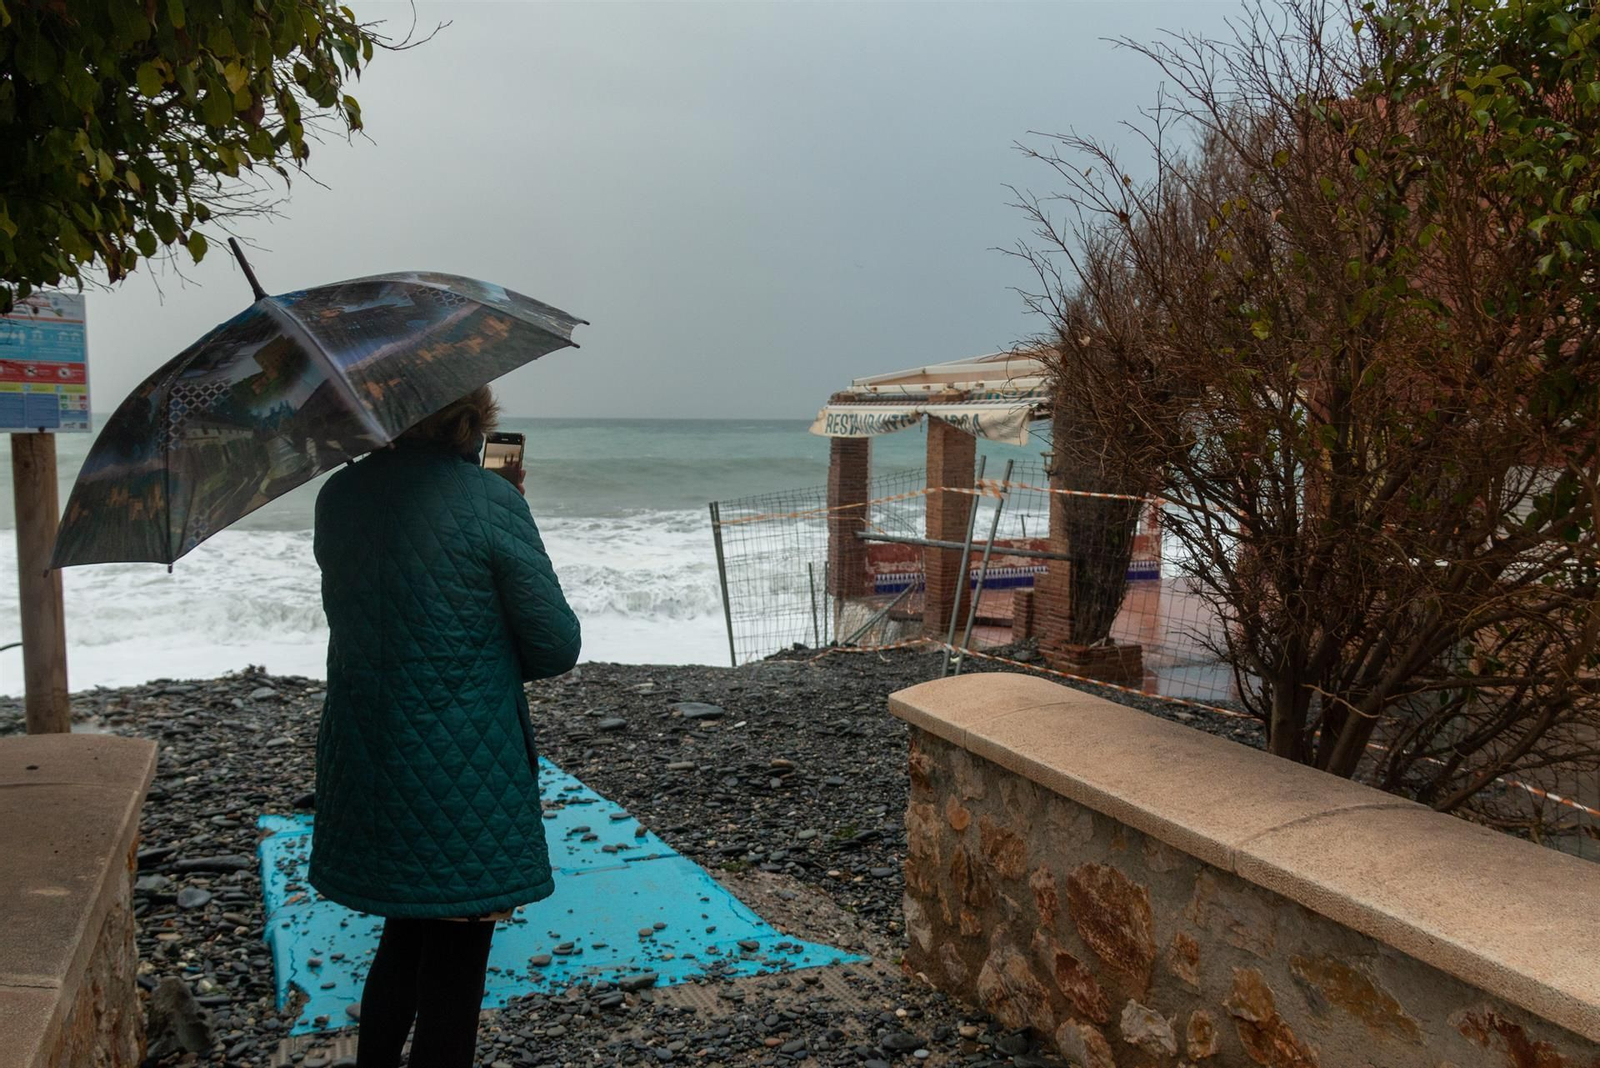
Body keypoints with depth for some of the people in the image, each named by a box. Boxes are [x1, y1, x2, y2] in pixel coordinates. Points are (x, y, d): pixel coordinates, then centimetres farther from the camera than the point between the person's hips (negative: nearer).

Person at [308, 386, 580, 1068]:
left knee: (405, 936, 25)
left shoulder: (337, 496, 1)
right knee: (454, 960, 10)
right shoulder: (490, 502, -16)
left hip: (364, 767, 6)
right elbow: (558, 647, -11)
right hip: (463, 776, -6)